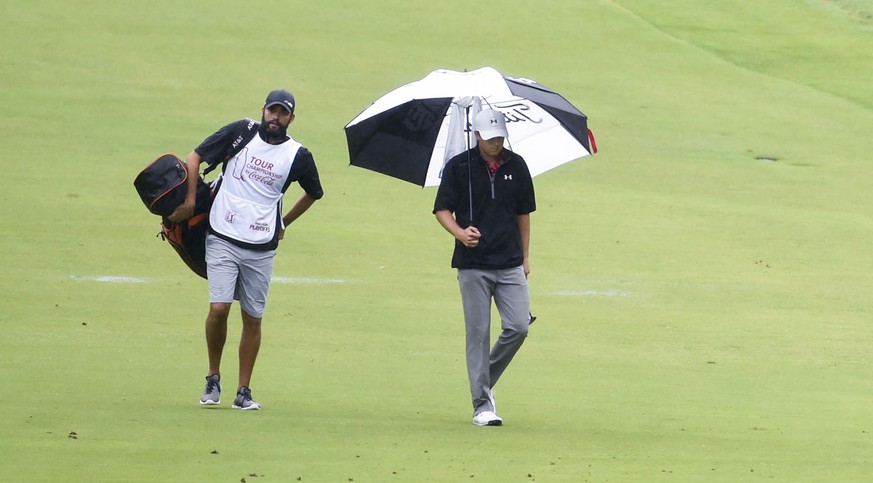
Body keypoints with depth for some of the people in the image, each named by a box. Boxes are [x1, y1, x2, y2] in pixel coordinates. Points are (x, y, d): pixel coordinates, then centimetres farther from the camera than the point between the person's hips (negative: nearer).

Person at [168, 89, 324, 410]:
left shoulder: (298, 155, 4)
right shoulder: (241, 133, 1)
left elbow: (314, 193, 22)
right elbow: (196, 157, 5)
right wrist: (189, 201, -3)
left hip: (261, 249, 2)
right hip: (222, 240, -2)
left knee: (253, 318, 4)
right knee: (219, 308, -13)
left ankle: (244, 392, 12)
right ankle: (213, 379, 6)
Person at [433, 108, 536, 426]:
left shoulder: (516, 166, 8)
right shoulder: (459, 167, -1)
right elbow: (442, 209, 0)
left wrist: (525, 256, 16)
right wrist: (460, 233, -20)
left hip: (511, 265, 3)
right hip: (473, 265, -3)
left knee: (518, 327, -6)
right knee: (478, 333, -2)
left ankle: (487, 380, 17)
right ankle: (482, 404, 2)